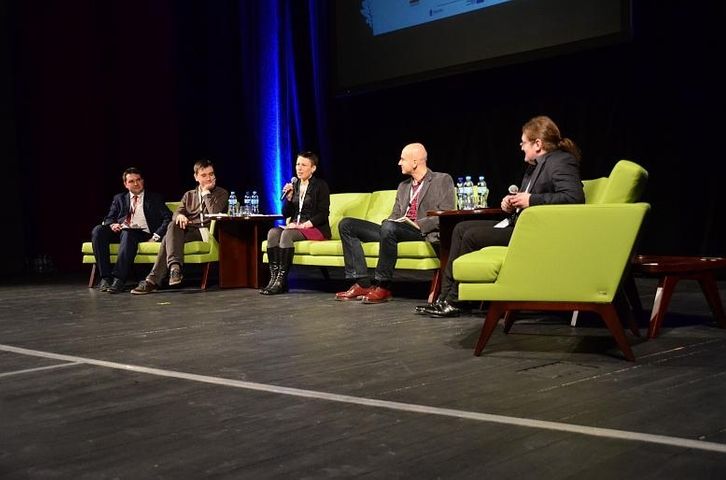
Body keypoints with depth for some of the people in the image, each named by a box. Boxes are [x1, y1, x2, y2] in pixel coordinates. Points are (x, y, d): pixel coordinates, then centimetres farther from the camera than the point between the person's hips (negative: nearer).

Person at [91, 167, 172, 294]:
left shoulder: (154, 198, 16)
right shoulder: (119, 198, 25)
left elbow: (168, 218, 5)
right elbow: (109, 218, 19)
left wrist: (156, 236, -10)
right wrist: (112, 225, -6)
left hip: (142, 232, -3)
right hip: (120, 230, 3)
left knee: (128, 234, -38)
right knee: (98, 230, -27)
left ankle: (119, 279, -44)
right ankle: (105, 277, -28)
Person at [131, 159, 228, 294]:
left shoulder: (221, 193, 12)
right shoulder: (189, 195, 25)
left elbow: (215, 212, -9)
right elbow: (176, 213, 10)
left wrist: (206, 191, -1)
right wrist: (180, 216, -15)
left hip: (206, 232, -4)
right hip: (188, 230, 4)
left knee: (169, 238, -29)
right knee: (173, 226, -32)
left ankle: (153, 280, -37)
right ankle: (175, 266, -47)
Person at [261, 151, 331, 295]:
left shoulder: (320, 185, 0)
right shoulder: (294, 186, 16)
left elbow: (323, 213, -9)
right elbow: (286, 214, 15)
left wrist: (304, 225, -19)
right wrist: (288, 197, -3)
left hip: (316, 228, -6)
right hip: (296, 226, 6)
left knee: (287, 234, -33)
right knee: (272, 233, -24)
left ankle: (281, 281, -35)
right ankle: (274, 278, -32)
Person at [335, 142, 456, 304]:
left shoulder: (442, 180, 5)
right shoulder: (403, 186, 25)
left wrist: (419, 224, -17)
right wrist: (387, 222, -1)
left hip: (423, 233, -7)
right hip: (393, 231, 8)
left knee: (389, 227, -39)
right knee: (346, 225, -5)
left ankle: (383, 287, -26)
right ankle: (362, 283, -15)